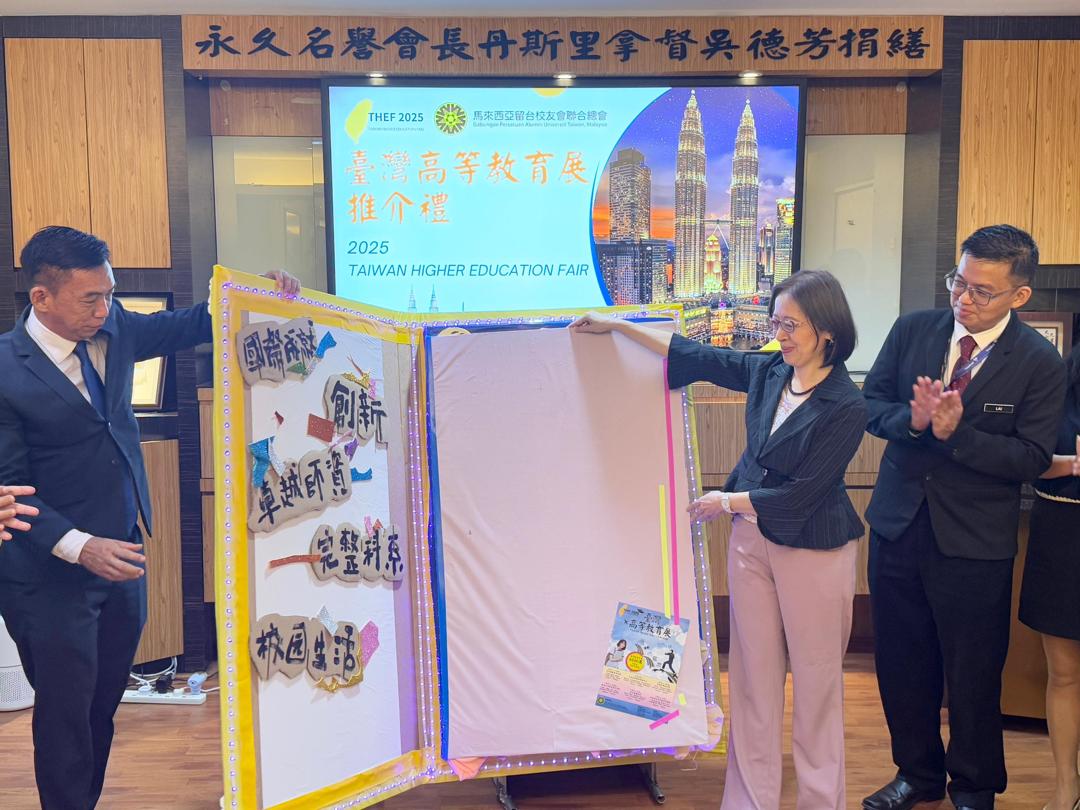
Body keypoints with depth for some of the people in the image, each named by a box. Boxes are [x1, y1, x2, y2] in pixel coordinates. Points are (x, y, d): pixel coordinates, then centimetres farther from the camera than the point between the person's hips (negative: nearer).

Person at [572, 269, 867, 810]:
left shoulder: (846, 407, -18)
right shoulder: (768, 373, -1)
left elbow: (801, 495, -18)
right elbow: (693, 356, 7)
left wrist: (726, 502, -8)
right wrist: (618, 326, 9)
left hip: (813, 550, -6)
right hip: (751, 537, 6)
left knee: (816, 678, 9)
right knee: (753, 674, 11)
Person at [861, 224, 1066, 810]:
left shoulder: (1039, 362, -10)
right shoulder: (912, 329, -1)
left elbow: (1033, 457, -12)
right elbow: (871, 402, 2)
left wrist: (956, 433, -25)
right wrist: (911, 419, -19)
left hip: (974, 541, -3)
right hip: (899, 524, 4)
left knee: (973, 673, 12)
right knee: (902, 662, 16)